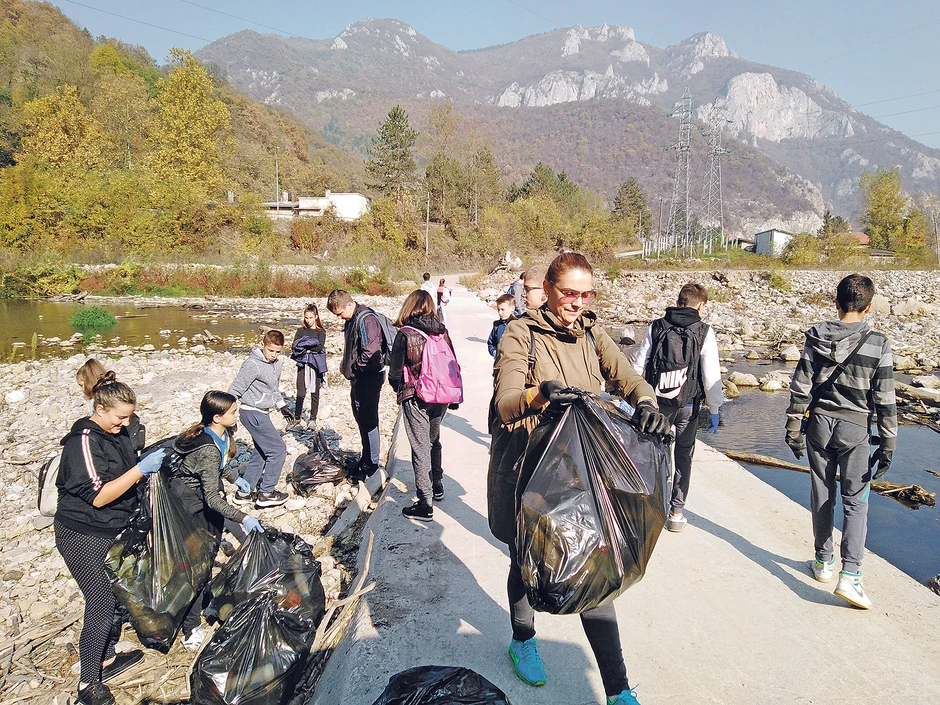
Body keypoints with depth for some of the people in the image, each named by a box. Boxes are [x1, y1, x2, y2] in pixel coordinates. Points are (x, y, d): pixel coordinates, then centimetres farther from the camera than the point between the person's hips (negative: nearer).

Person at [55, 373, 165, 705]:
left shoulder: (117, 432, 2)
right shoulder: (83, 441, -22)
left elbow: (126, 474, 15)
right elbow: (99, 496, -26)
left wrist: (154, 461, -3)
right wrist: (141, 469, -30)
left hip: (114, 529, 8)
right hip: (83, 536, -8)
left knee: (117, 594, 15)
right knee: (101, 603, -3)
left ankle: (107, 659, 33)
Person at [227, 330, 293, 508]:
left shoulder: (276, 363, 8)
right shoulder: (253, 365, -19)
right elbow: (235, 390, -17)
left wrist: (282, 406, 25)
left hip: (262, 413, 9)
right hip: (253, 413, -9)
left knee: (261, 452, 13)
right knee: (278, 449, -8)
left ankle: (244, 492, 22)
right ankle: (266, 493, 1)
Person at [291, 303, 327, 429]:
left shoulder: (321, 331, 4)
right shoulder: (301, 331, 11)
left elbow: (321, 347, -11)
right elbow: (294, 346, -2)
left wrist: (305, 349, -11)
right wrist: (312, 348, -13)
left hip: (316, 365, -1)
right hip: (302, 365, 1)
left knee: (315, 394, 6)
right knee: (300, 394, -4)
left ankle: (313, 419, 16)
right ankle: (296, 418, 7)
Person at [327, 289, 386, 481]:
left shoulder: (367, 319, -19)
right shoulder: (352, 319, 12)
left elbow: (370, 351, -25)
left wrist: (352, 369, -14)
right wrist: (345, 364, 9)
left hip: (369, 377, -10)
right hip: (359, 377, 10)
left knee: (368, 420, -3)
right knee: (360, 417, 17)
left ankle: (371, 464, 7)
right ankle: (366, 457, 31)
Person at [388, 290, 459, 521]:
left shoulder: (405, 334, -12)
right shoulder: (442, 331, -1)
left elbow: (395, 372, -8)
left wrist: (400, 389, 14)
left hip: (416, 399, -5)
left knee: (420, 449, 2)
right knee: (433, 442, 24)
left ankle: (425, 504, 6)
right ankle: (437, 486, 40)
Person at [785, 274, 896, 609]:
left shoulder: (817, 338, -4)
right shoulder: (878, 344, -8)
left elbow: (800, 387, -3)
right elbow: (884, 399, -5)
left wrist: (793, 427, 6)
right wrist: (887, 444, 2)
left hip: (819, 423, 2)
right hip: (854, 429, -2)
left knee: (822, 496, 14)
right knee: (855, 501, 5)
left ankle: (824, 561, 26)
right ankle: (850, 574, -6)